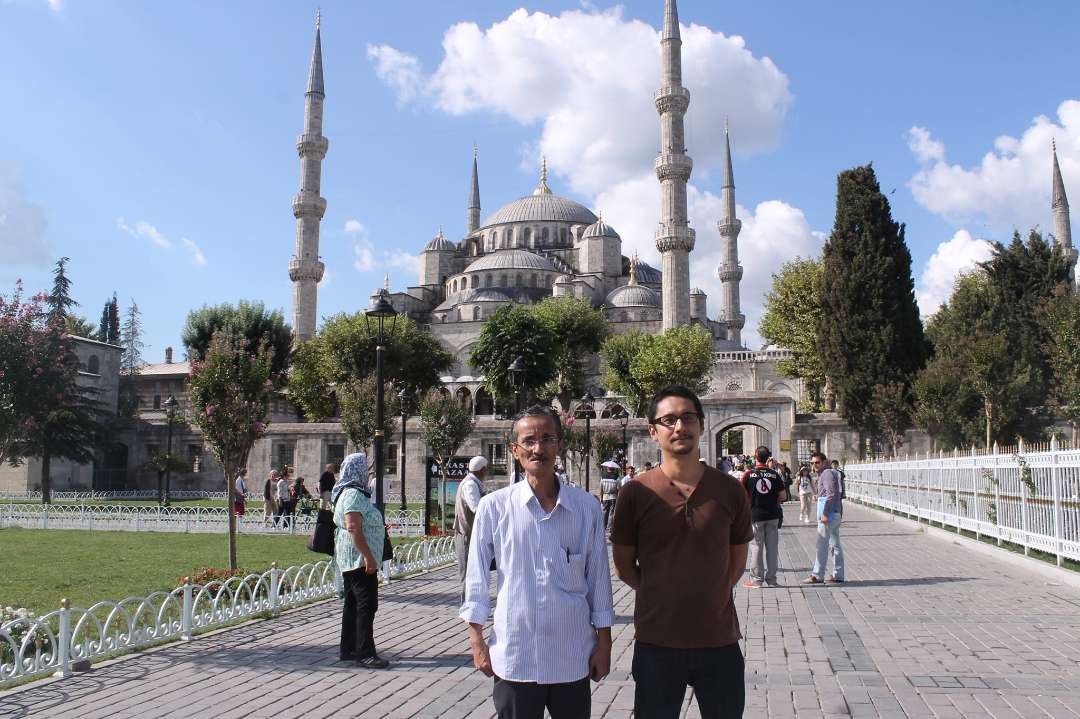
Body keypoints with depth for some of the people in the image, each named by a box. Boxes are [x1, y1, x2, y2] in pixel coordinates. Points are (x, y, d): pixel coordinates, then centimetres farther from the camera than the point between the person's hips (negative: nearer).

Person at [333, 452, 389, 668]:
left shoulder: (349, 492, 16)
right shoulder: (354, 494, -17)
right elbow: (354, 528, -25)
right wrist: (368, 557, -26)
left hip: (351, 560, 11)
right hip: (359, 559, -11)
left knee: (353, 605, 14)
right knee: (366, 604, -8)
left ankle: (347, 649, 20)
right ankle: (364, 653, -6)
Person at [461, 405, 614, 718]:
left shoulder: (586, 507, -2)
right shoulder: (494, 507, -5)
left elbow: (598, 576, 3)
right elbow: (477, 575, 1)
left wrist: (604, 641, 5)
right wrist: (477, 640, 1)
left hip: (573, 658, 1)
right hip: (513, 659, -1)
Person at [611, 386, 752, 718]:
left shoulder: (729, 490, -2)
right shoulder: (636, 493, -7)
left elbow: (737, 560, 10)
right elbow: (624, 566, 2)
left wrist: (711, 598, 4)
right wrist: (661, 599, 2)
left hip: (719, 641, 1)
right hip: (656, 643, -1)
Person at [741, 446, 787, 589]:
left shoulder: (749, 474, -7)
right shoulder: (774, 474, -1)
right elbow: (783, 496, 1)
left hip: (755, 515, -2)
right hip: (773, 515, 2)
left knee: (756, 547, 5)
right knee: (772, 547, 8)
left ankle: (756, 579, 7)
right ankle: (771, 580, 13)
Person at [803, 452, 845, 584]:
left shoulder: (827, 473, -11)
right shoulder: (824, 473, 19)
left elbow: (831, 494, -21)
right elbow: (835, 494, 24)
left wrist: (825, 513, -23)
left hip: (828, 514, -10)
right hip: (835, 514, 10)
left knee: (822, 545, -7)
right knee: (835, 545, 11)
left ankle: (817, 575, -4)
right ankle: (838, 575, 14)